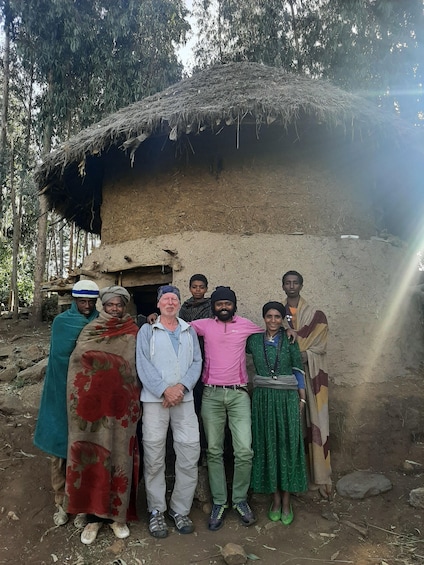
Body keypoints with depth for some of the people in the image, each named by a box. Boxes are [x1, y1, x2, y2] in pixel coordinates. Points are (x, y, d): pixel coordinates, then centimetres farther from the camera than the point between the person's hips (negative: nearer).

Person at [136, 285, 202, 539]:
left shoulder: (189, 331, 15)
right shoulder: (147, 330, 7)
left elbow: (197, 362, 6)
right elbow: (143, 365, -4)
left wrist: (181, 386, -10)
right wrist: (165, 390, -13)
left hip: (184, 399, 2)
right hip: (155, 399, -2)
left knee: (190, 455, 0)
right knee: (154, 458, 2)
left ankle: (180, 509, 17)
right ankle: (156, 511, 18)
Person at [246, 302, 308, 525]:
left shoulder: (290, 340, 0)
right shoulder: (254, 340, 3)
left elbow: (298, 370, 3)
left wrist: (302, 399, 2)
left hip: (287, 399, -1)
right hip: (263, 398, 1)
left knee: (287, 446, 5)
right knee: (267, 446, 7)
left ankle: (286, 501, 19)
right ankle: (275, 498, 22)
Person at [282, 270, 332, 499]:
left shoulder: (315, 315, 5)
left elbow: (319, 347, -2)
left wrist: (300, 356, -17)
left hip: (310, 375, -1)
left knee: (313, 422, -1)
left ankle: (320, 478, 7)